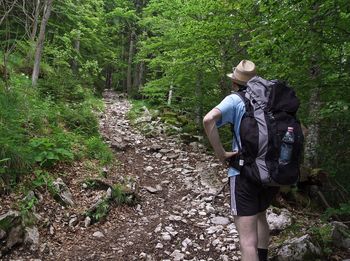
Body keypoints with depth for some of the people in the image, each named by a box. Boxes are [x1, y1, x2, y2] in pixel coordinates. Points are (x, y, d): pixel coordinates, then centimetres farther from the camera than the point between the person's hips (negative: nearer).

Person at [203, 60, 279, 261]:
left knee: (248, 240, -1)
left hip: (245, 172, -6)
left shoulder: (235, 100, -5)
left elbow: (209, 119, -23)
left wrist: (221, 153, -15)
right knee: (260, 215, 32)